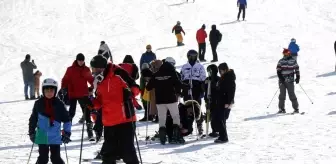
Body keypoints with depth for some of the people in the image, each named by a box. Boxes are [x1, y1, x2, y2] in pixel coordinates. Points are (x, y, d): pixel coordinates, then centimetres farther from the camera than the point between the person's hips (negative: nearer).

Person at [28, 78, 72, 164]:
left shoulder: (59, 105, -2)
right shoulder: (38, 104, 0)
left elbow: (67, 120, 4)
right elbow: (33, 119, 11)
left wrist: (67, 133, 0)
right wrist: (31, 132, 12)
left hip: (55, 137, -1)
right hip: (42, 137, 1)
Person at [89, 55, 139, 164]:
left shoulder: (117, 75, -11)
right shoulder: (99, 81, 14)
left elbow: (135, 87, -9)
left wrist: (129, 92, -28)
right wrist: (92, 103, 4)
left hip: (124, 120, -8)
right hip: (109, 122, 8)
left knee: (127, 151, -7)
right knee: (108, 152, 14)